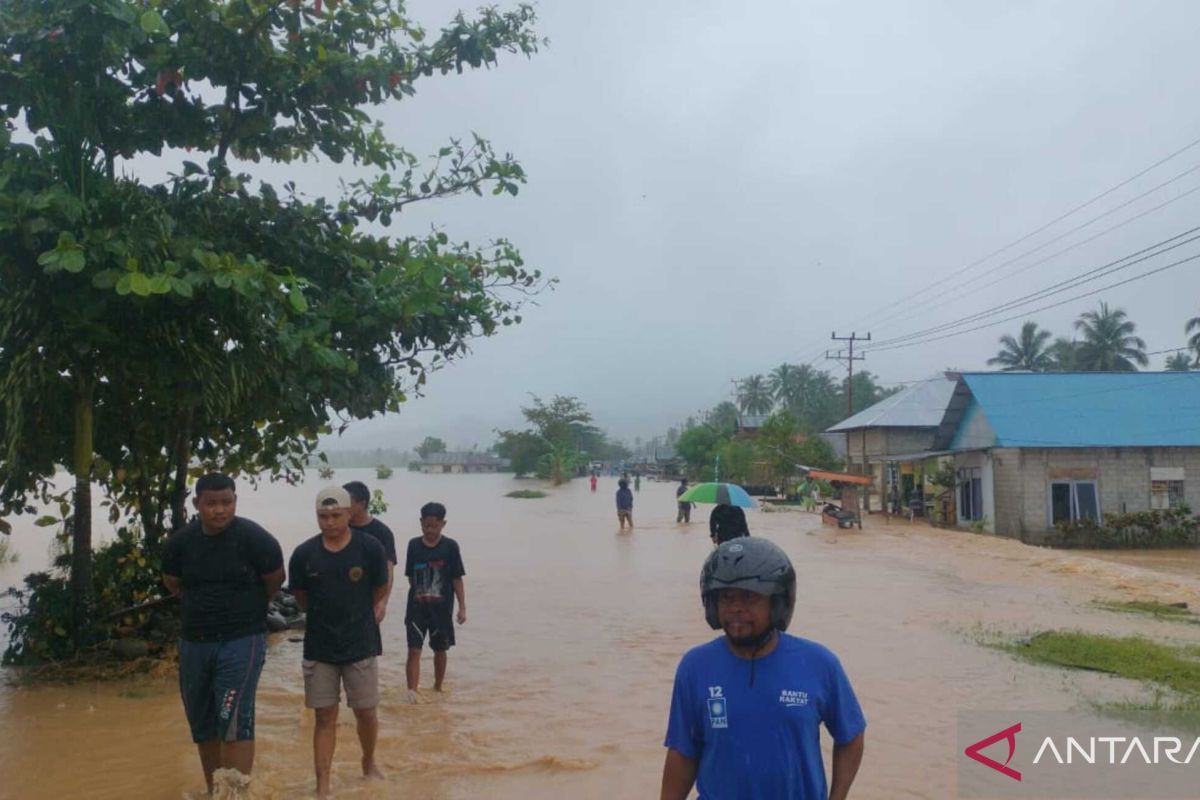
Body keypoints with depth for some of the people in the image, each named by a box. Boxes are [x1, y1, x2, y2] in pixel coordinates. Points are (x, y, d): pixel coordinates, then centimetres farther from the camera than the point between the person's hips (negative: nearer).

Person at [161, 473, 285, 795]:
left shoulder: (255, 539, -15)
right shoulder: (180, 542, -2)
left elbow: (275, 580, -2)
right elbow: (172, 582, 16)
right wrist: (203, 607, 10)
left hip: (242, 641, -5)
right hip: (194, 641, 5)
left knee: (234, 721, -14)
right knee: (201, 723, 14)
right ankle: (213, 791, 30)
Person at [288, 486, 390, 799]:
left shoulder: (370, 548, -12)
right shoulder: (304, 554, -7)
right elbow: (300, 596, 9)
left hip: (361, 645, -1)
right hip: (318, 648, 1)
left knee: (366, 712, 10)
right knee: (325, 717, 6)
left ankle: (369, 763, 37)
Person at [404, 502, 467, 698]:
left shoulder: (450, 546, -7)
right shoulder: (414, 545, -1)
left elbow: (457, 579, -4)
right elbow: (411, 577, 8)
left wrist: (462, 607, -7)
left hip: (441, 608, -1)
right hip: (417, 607, 1)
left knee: (440, 650, 14)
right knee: (414, 650, -7)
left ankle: (437, 688, 32)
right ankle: (412, 692, -8)